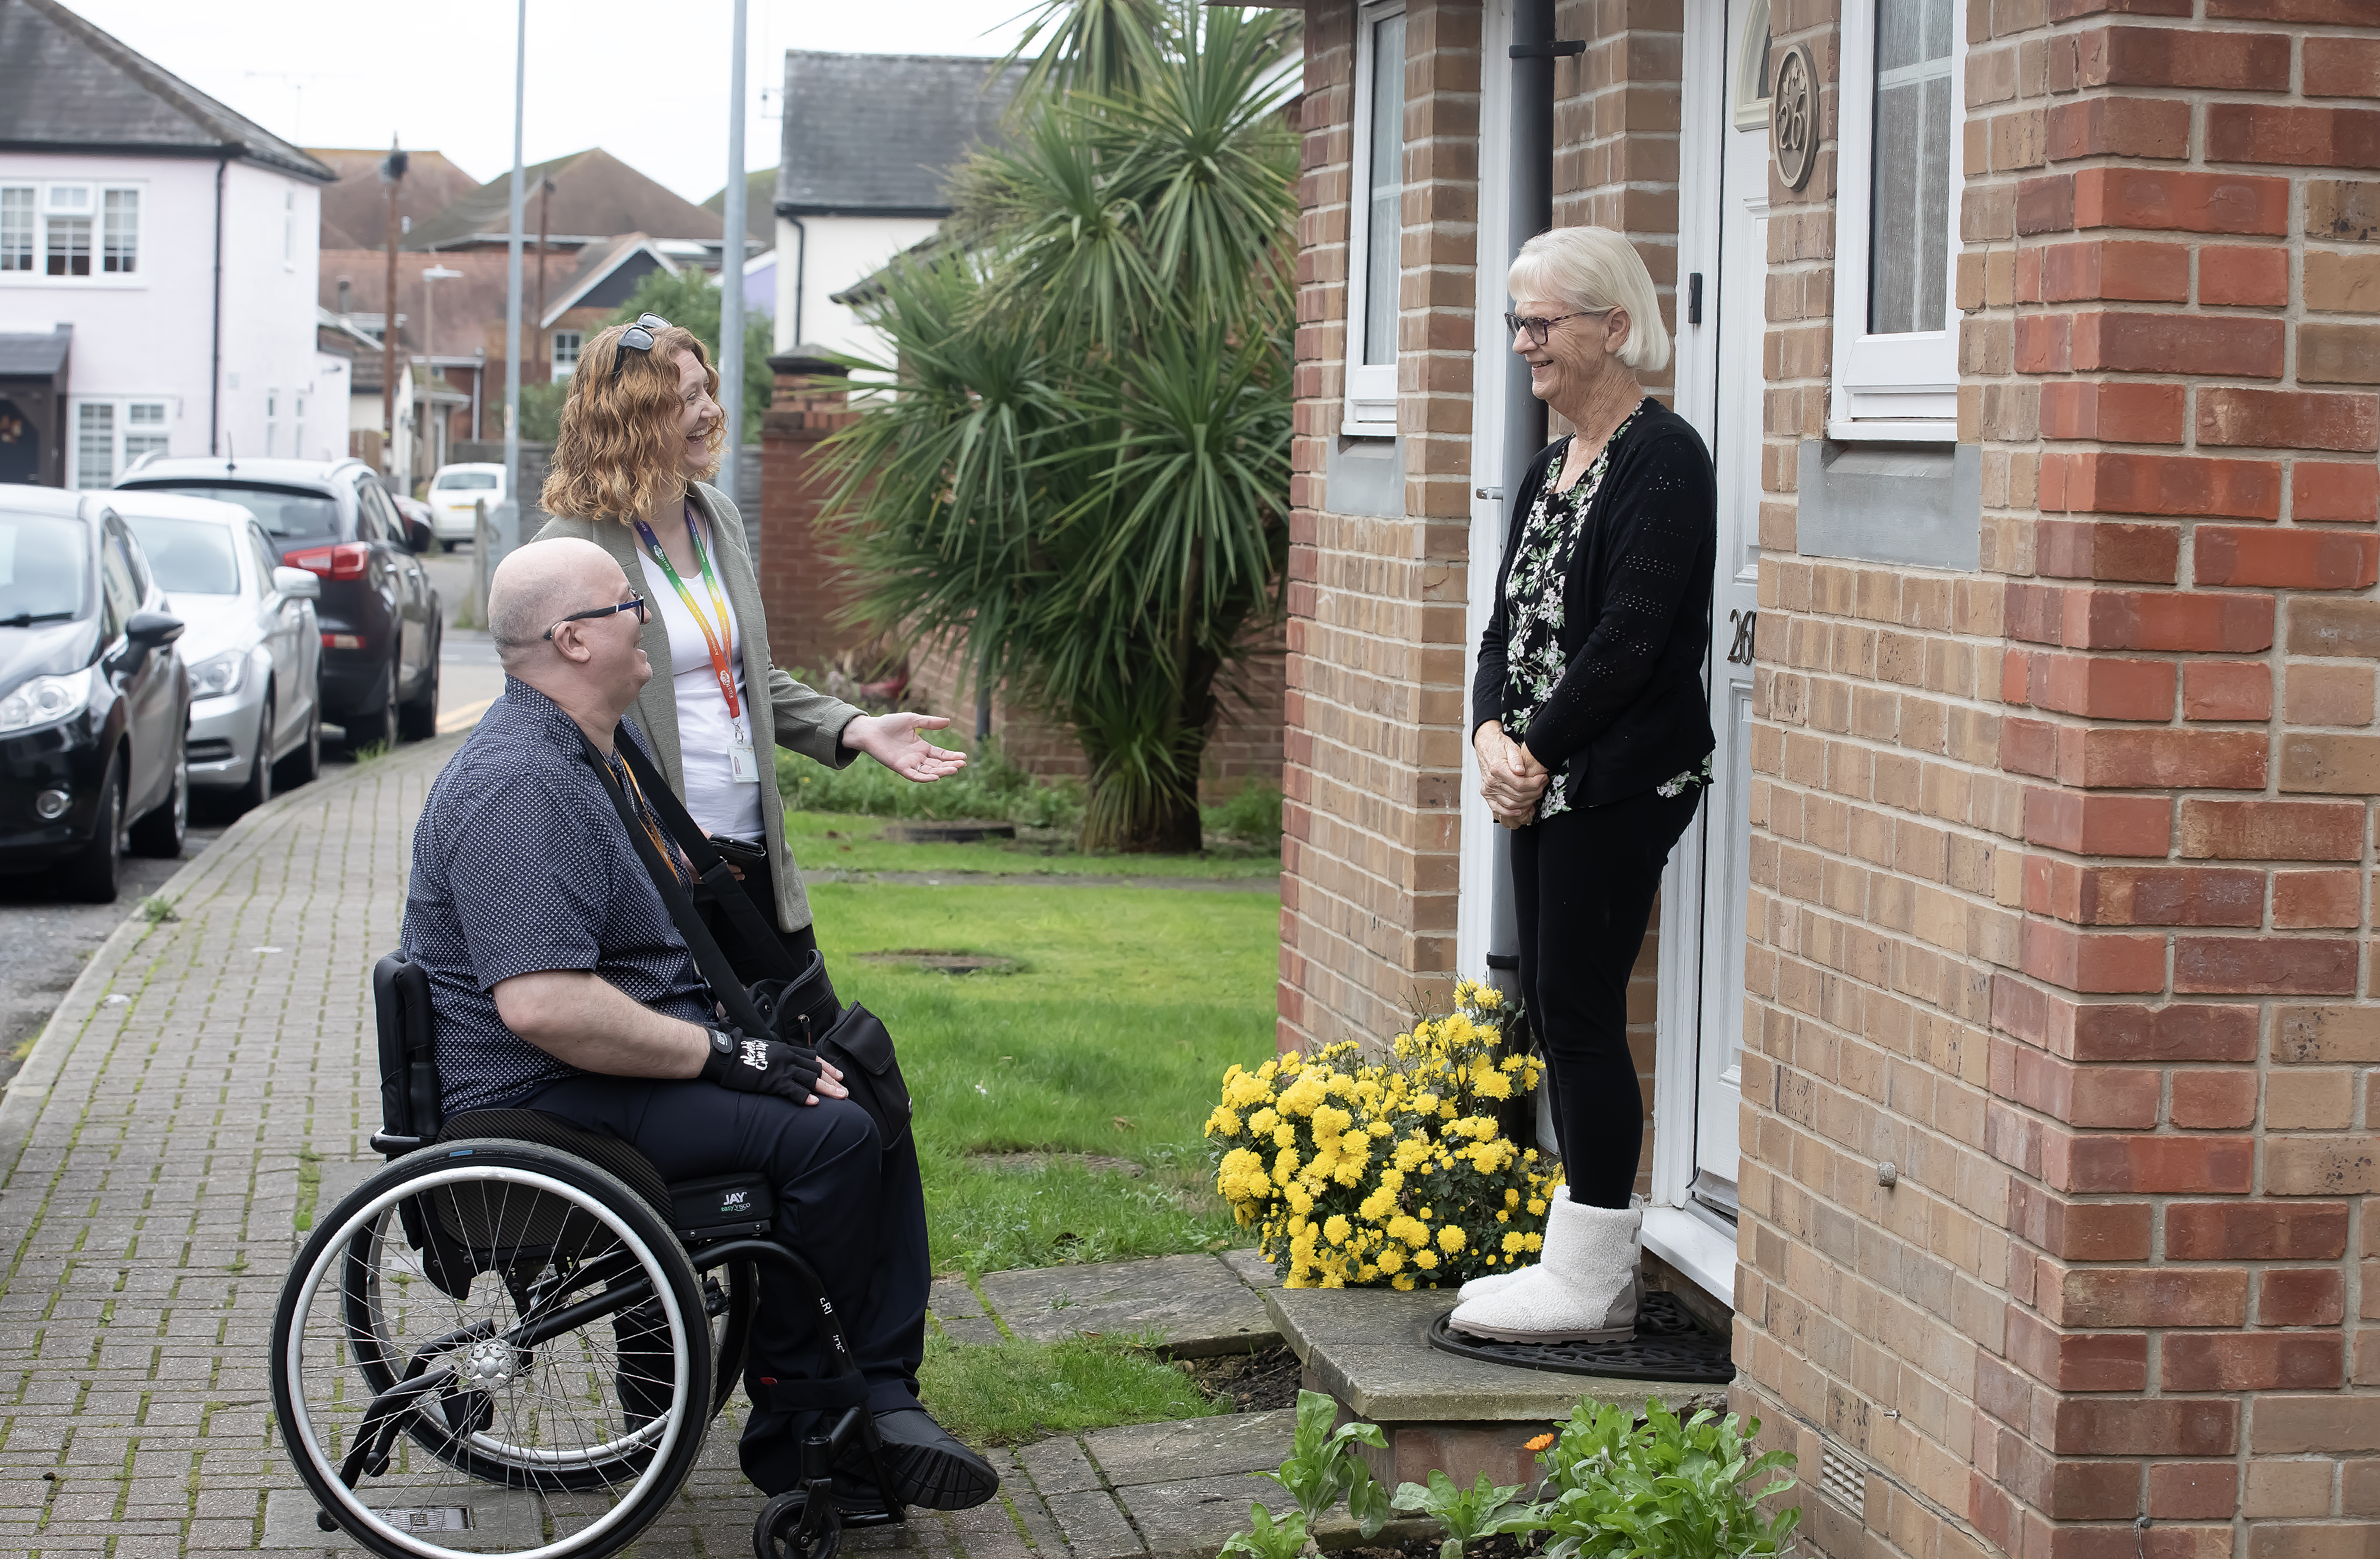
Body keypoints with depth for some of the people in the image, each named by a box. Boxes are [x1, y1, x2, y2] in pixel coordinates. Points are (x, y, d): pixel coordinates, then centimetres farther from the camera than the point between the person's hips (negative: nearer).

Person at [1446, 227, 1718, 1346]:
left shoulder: (1661, 458, -12)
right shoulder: (1549, 470, 16)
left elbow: (1630, 637, -18)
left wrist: (1540, 753, -13)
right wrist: (1493, 737, -3)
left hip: (1621, 781, -9)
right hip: (1545, 782, 9)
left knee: (1579, 1010, -8)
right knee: (1550, 1004, 11)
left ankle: (1590, 1284, -1)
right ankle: (1580, 1262, 19)